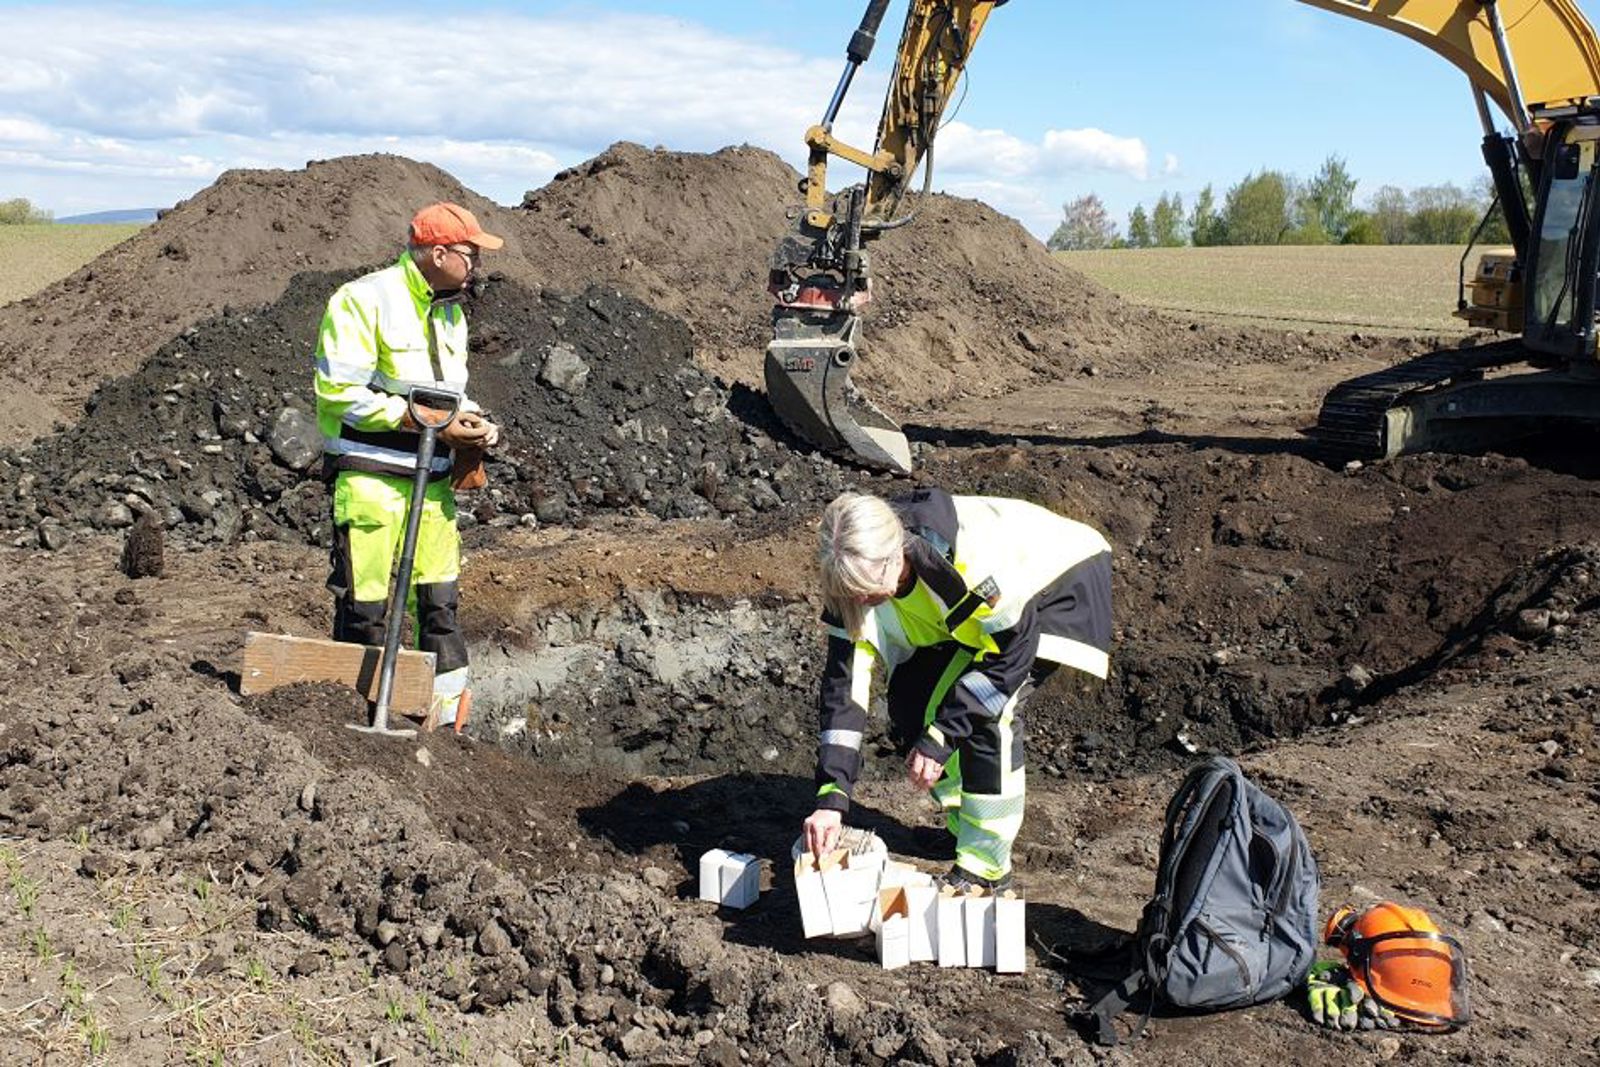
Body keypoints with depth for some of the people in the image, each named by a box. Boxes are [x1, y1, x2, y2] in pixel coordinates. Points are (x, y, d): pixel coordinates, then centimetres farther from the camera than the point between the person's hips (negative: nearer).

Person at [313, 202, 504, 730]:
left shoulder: (450, 314, 16)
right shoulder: (363, 300, -11)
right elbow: (339, 391, -17)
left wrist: (473, 423, 1)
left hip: (432, 482, 7)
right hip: (369, 479, -7)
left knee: (441, 600, 8)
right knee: (364, 606, 0)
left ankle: (445, 716, 18)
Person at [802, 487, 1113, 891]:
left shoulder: (971, 552, -41)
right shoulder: (859, 577, -22)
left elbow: (1013, 650, -30)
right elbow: (843, 688, -20)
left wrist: (940, 737, -29)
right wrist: (830, 798, -26)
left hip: (1061, 585, -6)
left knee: (990, 709, -24)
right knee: (910, 700, -5)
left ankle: (986, 865, -11)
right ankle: (967, 826, 16)